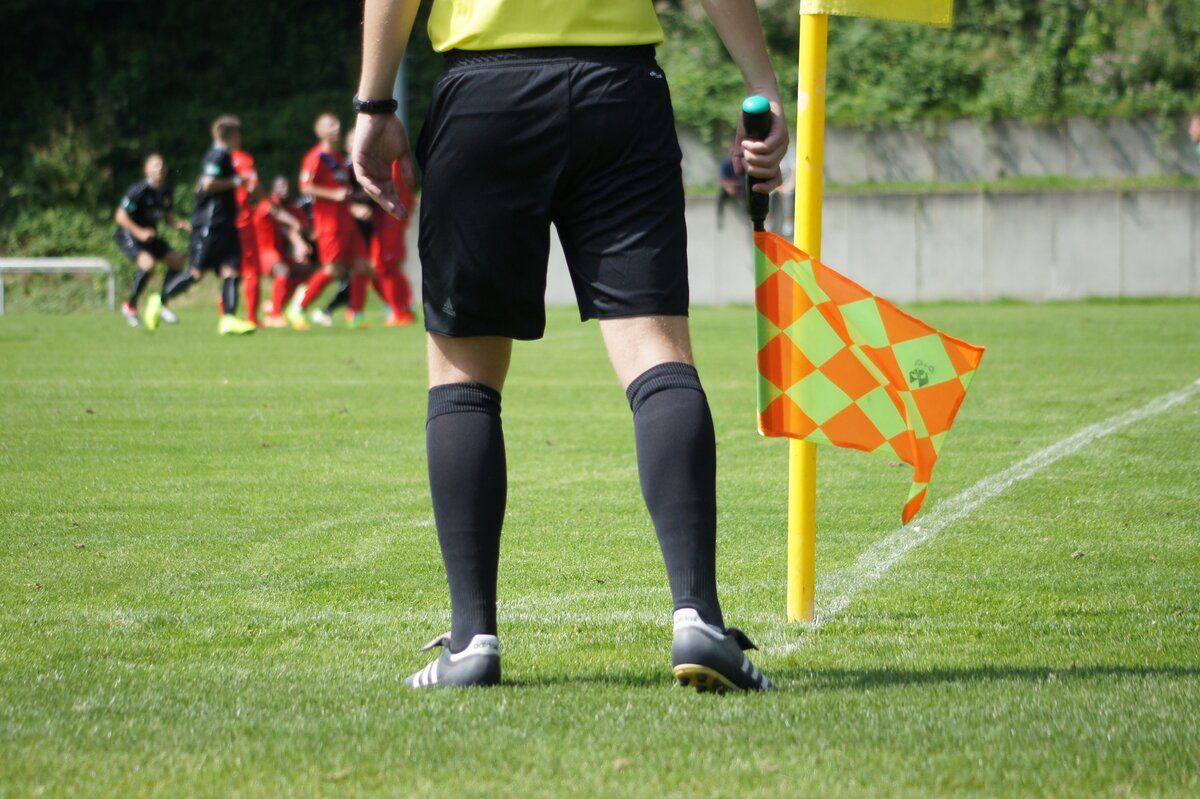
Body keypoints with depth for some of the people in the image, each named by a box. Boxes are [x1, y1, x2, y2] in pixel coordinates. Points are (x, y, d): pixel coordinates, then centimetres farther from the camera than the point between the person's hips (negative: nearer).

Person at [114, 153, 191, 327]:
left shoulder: (166, 192, 2)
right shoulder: (139, 190, -21)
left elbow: (169, 218, 11)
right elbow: (121, 216, -21)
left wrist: (179, 224, -11)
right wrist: (139, 232, -30)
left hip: (149, 235, 8)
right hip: (127, 234, -8)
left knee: (177, 260, 1)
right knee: (148, 263, -30)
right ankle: (130, 306, -13)